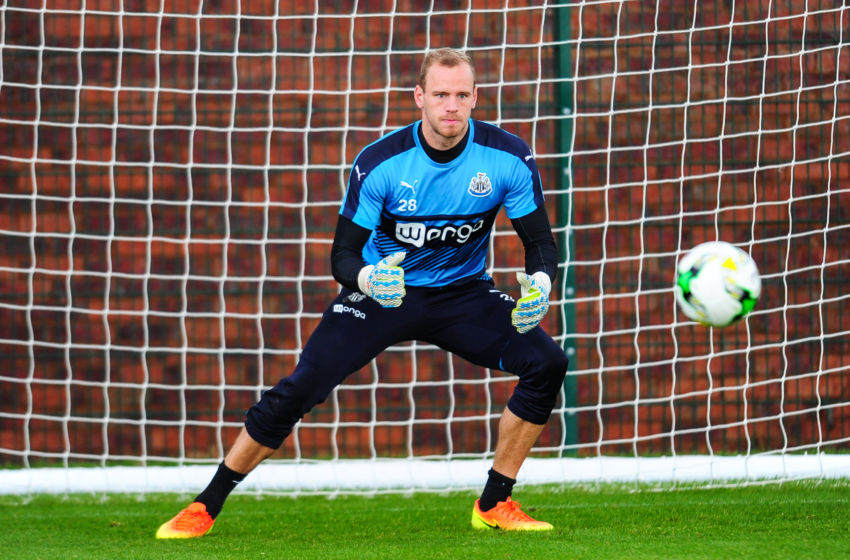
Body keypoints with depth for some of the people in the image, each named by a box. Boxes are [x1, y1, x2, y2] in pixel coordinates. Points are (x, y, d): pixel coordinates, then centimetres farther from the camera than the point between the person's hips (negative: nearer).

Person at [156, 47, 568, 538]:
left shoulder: (508, 157, -16)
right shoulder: (380, 162, -20)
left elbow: (541, 241, -8)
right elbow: (343, 253, -16)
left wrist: (540, 283, -32)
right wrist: (367, 278, -41)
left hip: (464, 294, 2)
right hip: (382, 289, -2)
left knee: (547, 362, -20)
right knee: (300, 388, -18)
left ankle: (494, 505, -5)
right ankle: (206, 507, -3)